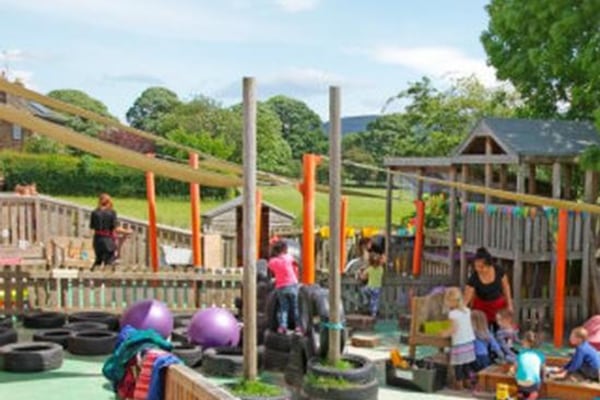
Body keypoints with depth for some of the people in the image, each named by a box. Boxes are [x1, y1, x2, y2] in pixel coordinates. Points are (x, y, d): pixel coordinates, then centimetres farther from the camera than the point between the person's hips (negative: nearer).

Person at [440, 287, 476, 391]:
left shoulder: (453, 313, -16)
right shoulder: (467, 310, 5)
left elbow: (454, 328, -18)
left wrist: (445, 333, -4)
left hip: (459, 343, -7)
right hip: (469, 341, 7)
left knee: (458, 364, 3)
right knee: (467, 363, 16)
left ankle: (459, 384, 7)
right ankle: (467, 382, 24)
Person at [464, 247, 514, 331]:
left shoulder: (499, 271, -20)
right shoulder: (474, 278, -26)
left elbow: (506, 286, -2)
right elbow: (466, 298, -25)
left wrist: (509, 304, 1)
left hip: (499, 305, 2)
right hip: (482, 307, -2)